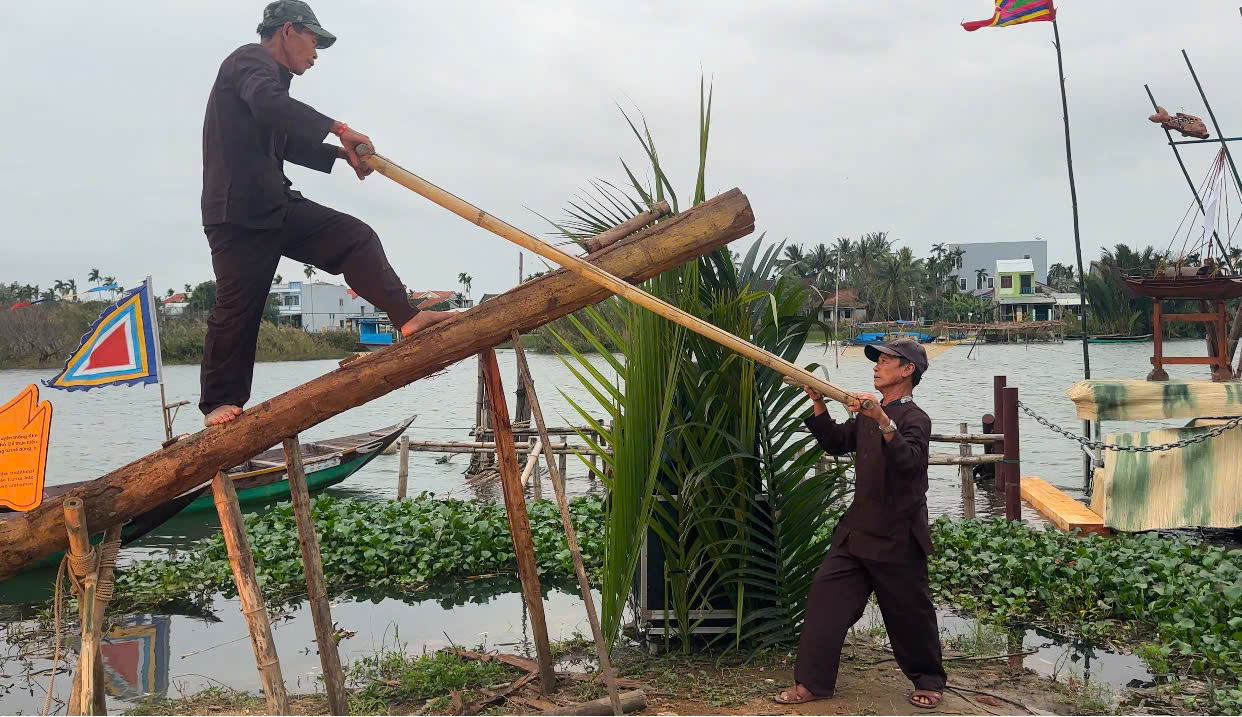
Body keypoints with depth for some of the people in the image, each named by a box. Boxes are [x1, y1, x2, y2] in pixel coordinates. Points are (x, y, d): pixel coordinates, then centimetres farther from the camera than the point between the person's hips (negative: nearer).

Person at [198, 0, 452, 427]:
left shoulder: (269, 74, 23)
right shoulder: (251, 60, -6)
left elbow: (287, 144, 30)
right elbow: (270, 105, -28)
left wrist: (342, 154, 17)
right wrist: (339, 129, -25)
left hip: (274, 206, 9)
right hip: (238, 212, -9)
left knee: (355, 239, -3)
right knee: (238, 307, -6)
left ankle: (406, 318, -11)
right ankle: (218, 404, 5)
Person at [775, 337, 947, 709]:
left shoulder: (914, 418, -15)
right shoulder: (868, 414, 13)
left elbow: (908, 461, -32)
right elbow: (837, 443, 18)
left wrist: (883, 421, -47)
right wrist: (819, 404, 5)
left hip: (897, 538, -8)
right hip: (857, 530, 8)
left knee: (909, 613, 6)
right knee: (825, 595, 1)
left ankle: (929, 681, 28)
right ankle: (812, 682, 7)